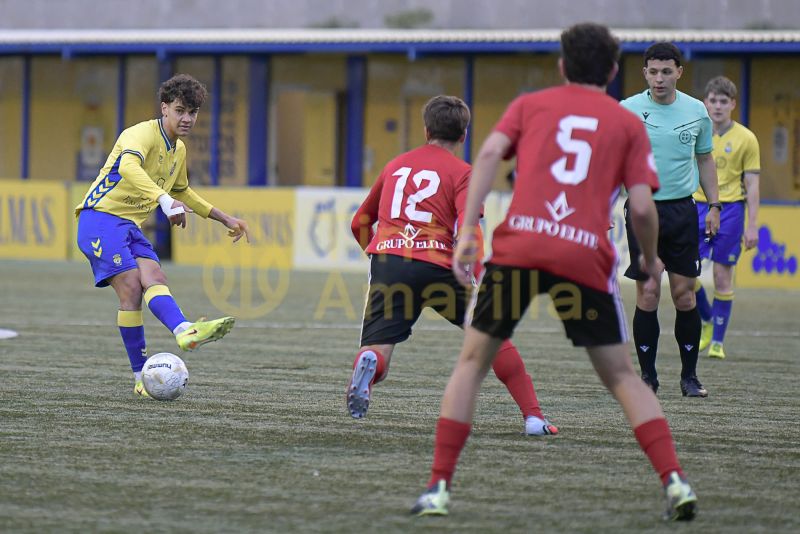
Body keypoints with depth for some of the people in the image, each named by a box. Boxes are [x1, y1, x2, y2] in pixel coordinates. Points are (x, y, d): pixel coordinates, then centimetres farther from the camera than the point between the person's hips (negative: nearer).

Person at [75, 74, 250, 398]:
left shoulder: (178, 150, 16)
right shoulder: (143, 134, -14)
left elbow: (181, 192, 35)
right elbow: (128, 167, -38)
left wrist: (224, 219, 32)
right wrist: (165, 201, -52)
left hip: (131, 226, 8)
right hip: (102, 217, -8)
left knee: (154, 279, -17)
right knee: (131, 288, -21)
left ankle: (185, 332, -36)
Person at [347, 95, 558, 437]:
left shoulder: (396, 165, 24)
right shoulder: (461, 172, 9)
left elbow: (360, 223, 31)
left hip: (386, 258, 2)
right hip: (435, 264, -2)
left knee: (378, 351, 0)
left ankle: (369, 363, -39)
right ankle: (533, 417, 11)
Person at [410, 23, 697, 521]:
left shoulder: (530, 104, 19)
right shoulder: (628, 124, 16)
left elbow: (490, 153, 0)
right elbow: (642, 207, 5)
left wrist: (468, 229, -5)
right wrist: (650, 260, 22)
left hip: (519, 245, 0)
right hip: (587, 256, 0)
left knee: (473, 362, 15)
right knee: (623, 377, 12)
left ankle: (439, 487, 8)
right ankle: (675, 480, -2)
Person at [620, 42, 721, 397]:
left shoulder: (696, 111, 5)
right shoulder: (627, 110, -3)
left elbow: (705, 159, 17)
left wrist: (714, 205, 11)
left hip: (682, 209, 2)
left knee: (684, 294, 1)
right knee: (647, 294, -4)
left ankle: (689, 375, 11)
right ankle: (648, 375, 5)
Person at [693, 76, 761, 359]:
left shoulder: (746, 139, -1)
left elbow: (752, 184, -1)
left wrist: (752, 225, -5)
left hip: (730, 209, -2)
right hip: (698, 206, 2)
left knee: (723, 279, 0)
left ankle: (717, 341, 8)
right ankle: (707, 320, 18)